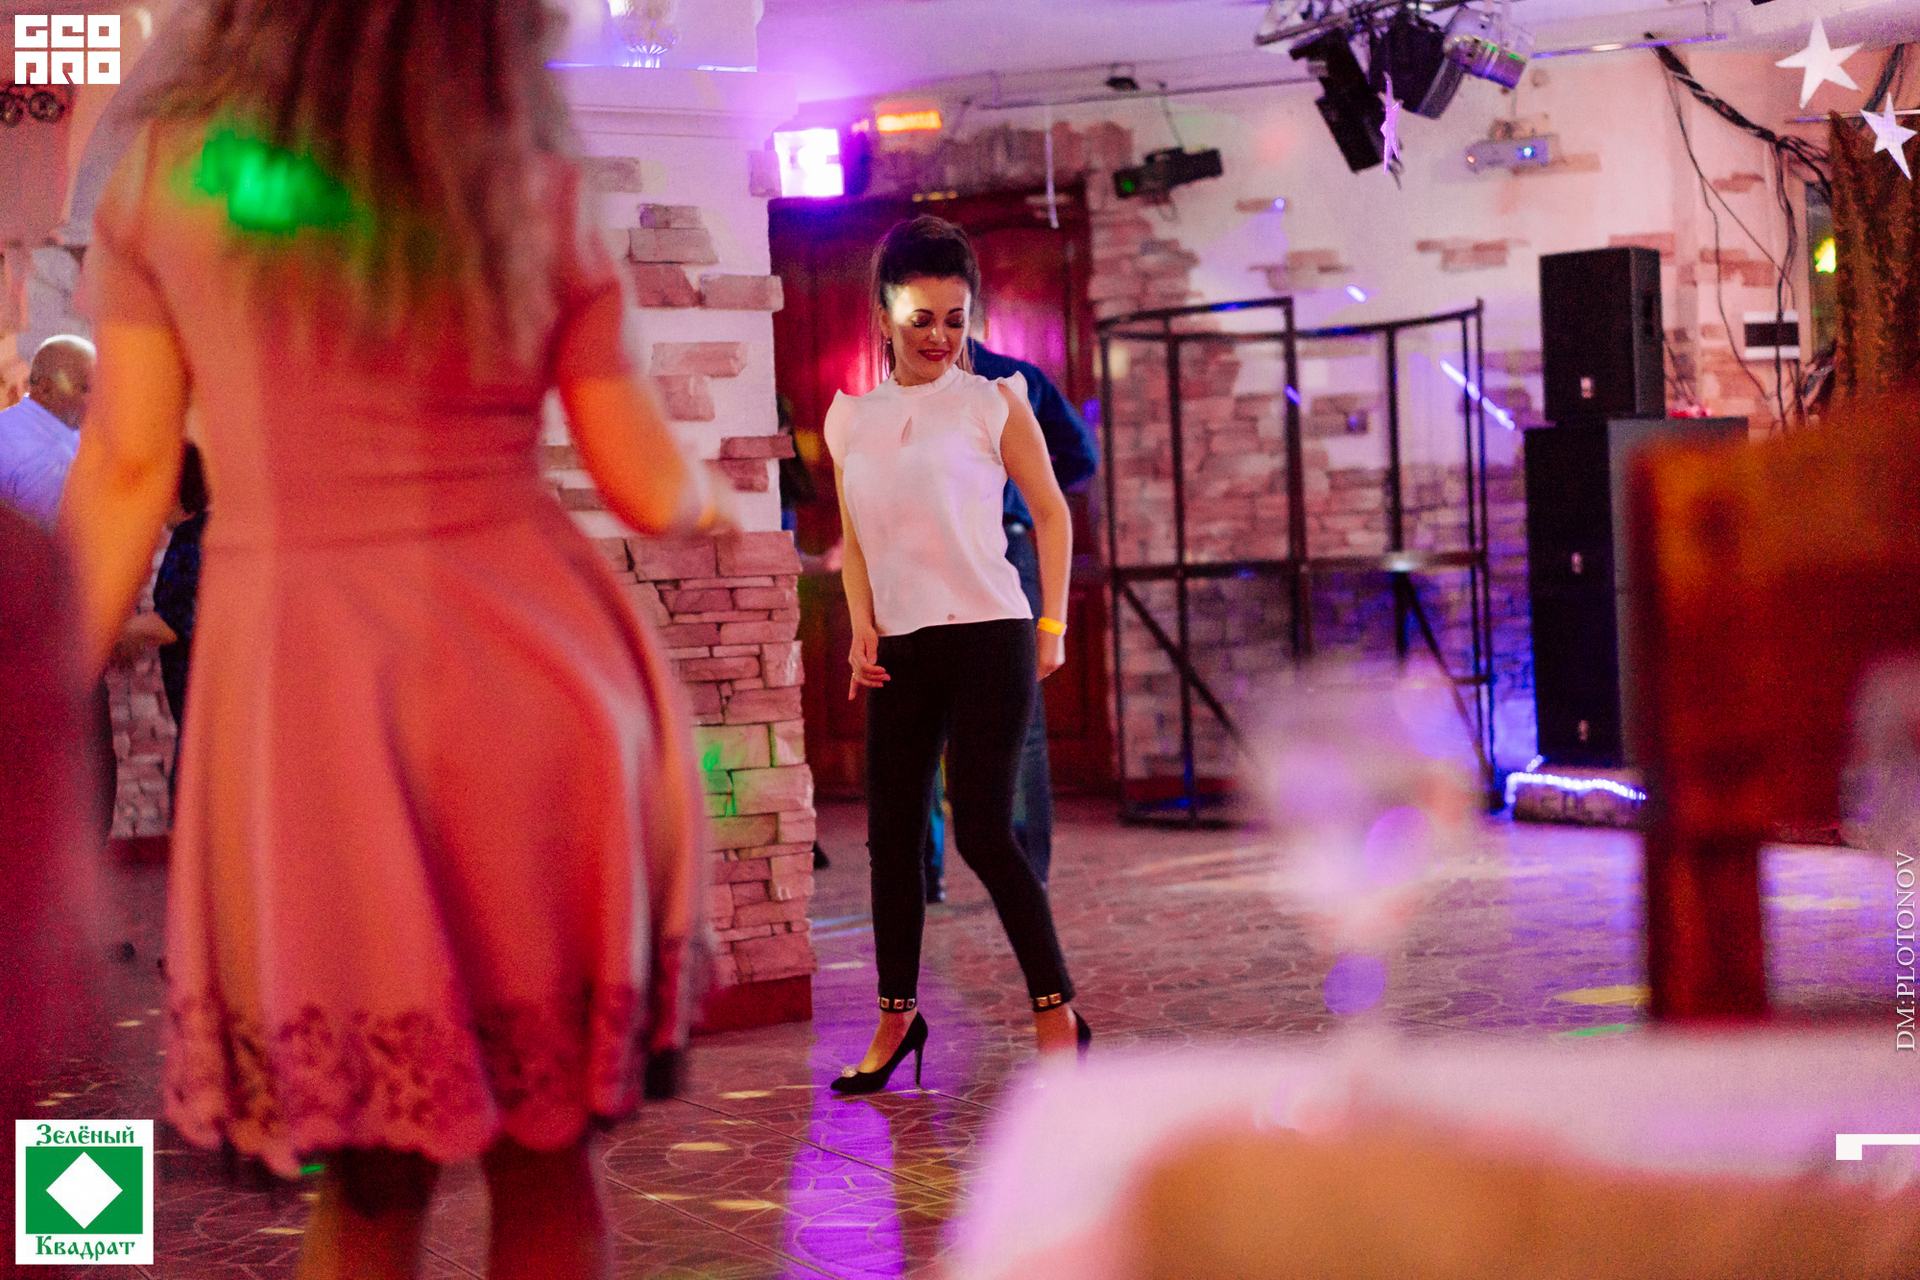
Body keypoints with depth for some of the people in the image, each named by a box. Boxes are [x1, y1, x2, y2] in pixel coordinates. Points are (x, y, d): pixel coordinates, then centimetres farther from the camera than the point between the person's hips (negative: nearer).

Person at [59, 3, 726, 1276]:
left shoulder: (164, 173, 4)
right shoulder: (536, 191, 3)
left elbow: (126, 472, 1)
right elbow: (650, 488, 5)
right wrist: (711, 500, 27)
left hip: (294, 684, 1)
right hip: (527, 675, 0)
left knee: (367, 1176, 12)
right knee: (546, 1154, 10)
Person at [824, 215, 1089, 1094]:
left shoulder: (993, 403, 1)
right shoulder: (849, 417, 11)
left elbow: (1050, 511, 5)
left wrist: (1052, 626, 1)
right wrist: (862, 626, 4)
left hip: (988, 637, -4)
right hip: (898, 650, 4)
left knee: (982, 829, -11)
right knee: (891, 832, 6)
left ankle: (1057, 1011, 0)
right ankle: (897, 1014, 20)